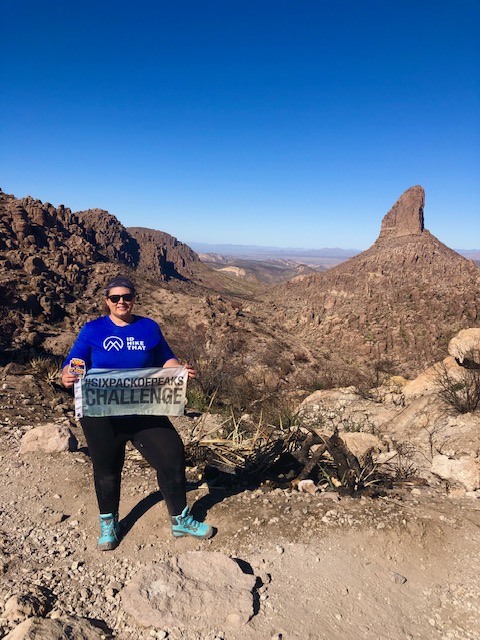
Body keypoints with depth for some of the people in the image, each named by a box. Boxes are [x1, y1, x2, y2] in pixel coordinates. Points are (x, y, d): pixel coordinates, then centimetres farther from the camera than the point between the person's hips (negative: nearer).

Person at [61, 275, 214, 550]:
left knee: (173, 455, 0)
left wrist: (182, 370, -13)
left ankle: (181, 520, 22)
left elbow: (166, 359, 8)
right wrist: (67, 376, -28)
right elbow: (73, 363, -5)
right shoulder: (93, 330, -2)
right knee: (107, 469, 14)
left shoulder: (149, 327, 4)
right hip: (102, 416, -1)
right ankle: (108, 524, 40)